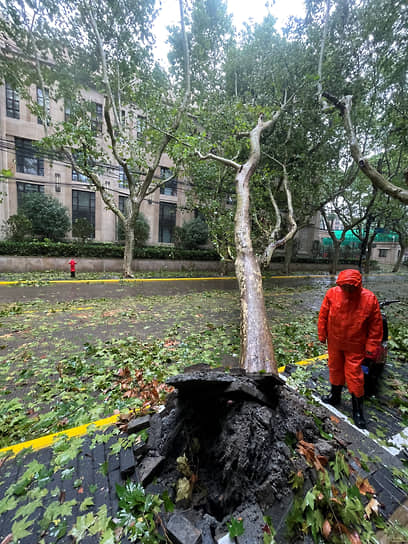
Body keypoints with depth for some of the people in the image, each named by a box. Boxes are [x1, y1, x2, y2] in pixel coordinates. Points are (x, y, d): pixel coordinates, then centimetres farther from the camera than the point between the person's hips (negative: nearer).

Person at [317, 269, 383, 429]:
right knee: (335, 369, 19)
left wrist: (371, 348, -7)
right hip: (334, 342, 3)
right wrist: (322, 335, 3)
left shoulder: (369, 299, -17)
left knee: (354, 375, 4)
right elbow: (323, 316, -2)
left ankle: (358, 410, 26)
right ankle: (335, 396, 43)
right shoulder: (332, 293, -14)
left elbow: (376, 326, -8)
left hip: (355, 346, -2)